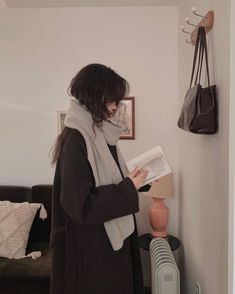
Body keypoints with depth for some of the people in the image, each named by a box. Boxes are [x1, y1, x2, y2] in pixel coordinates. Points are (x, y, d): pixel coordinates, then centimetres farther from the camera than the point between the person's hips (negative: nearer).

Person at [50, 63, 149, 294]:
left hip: (112, 238, 9)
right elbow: (81, 205, -25)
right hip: (91, 246, -9)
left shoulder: (100, 133, 4)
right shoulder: (75, 140, -23)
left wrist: (133, 181, -2)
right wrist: (129, 188, -21)